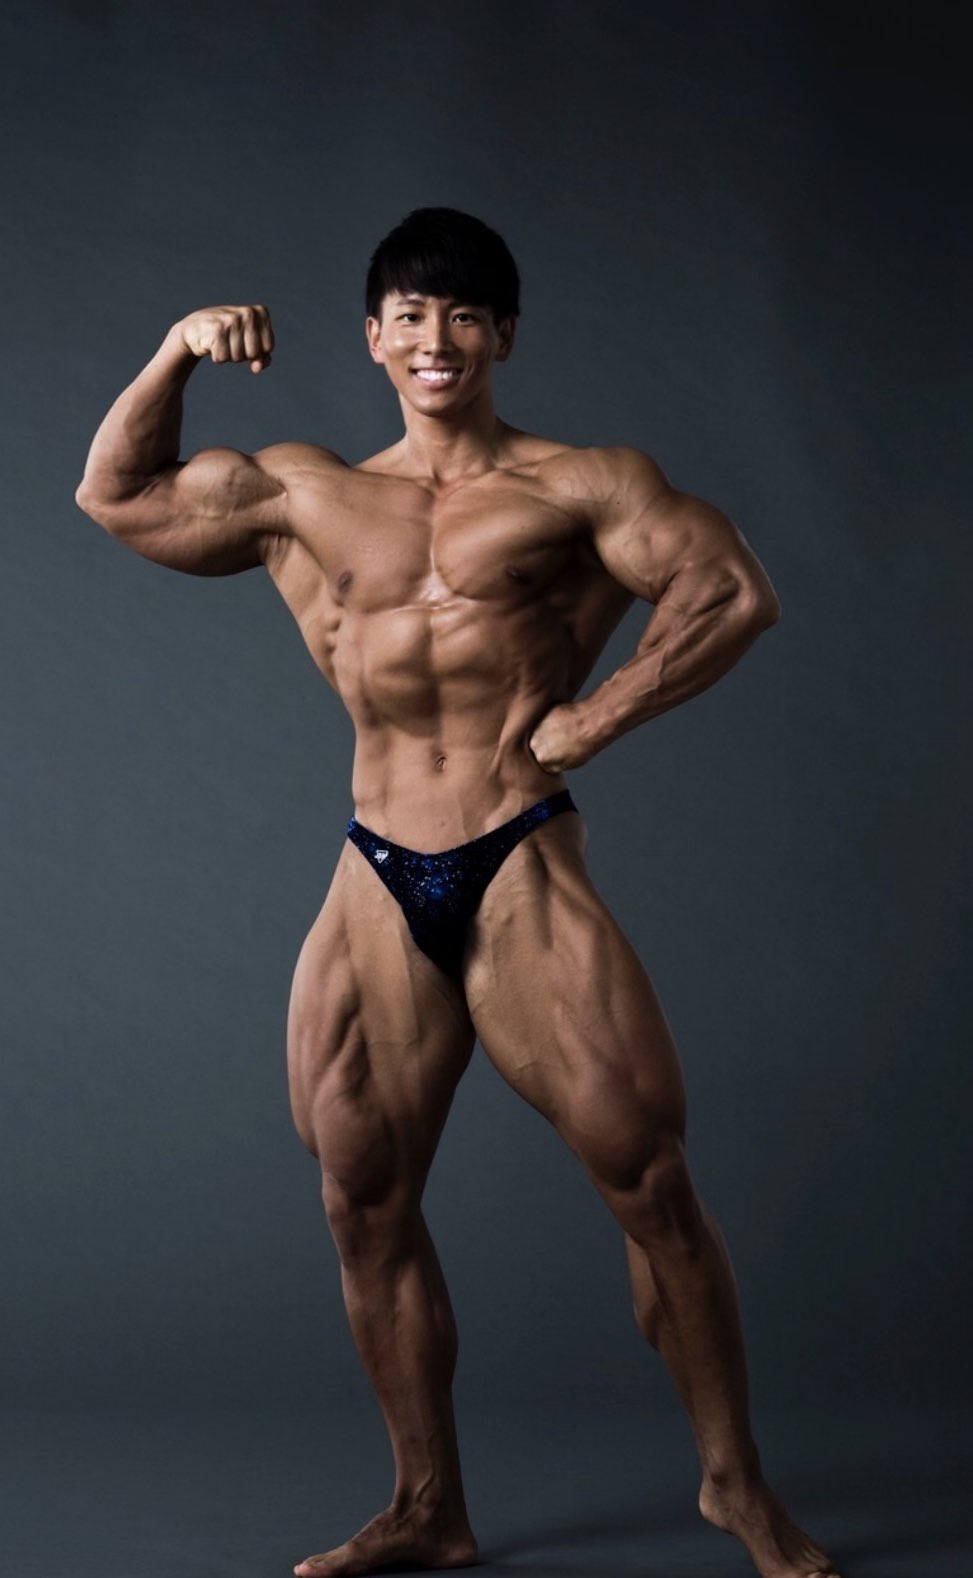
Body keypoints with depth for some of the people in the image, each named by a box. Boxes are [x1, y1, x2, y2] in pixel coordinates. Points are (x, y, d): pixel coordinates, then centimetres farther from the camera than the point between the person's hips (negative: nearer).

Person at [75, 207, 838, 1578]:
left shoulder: (577, 486, 3)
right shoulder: (307, 497, 15)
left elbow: (736, 592, -5)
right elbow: (117, 496, 24)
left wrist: (600, 716, -8)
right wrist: (180, 350, 11)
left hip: (524, 871, -4)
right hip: (377, 891, 4)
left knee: (646, 1172, -7)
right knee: (365, 1204, 6)